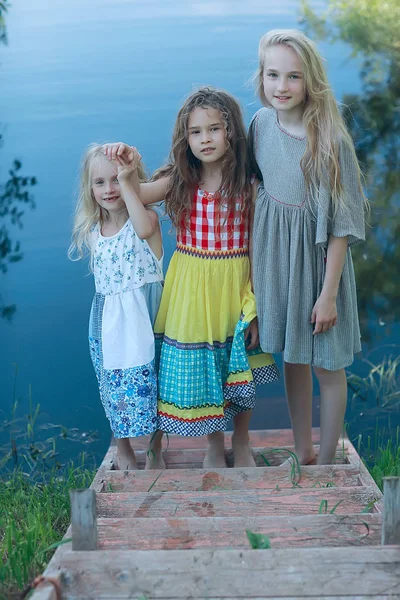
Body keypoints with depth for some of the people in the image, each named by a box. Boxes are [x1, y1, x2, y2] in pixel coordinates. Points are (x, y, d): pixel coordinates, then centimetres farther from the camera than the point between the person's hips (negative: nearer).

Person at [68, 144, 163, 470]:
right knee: (114, 387, 14)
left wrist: (125, 181, -33)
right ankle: (123, 450, 34)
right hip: (107, 321, 5)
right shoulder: (92, 231, 6)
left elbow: (144, 228, -36)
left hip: (143, 317, -5)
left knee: (147, 386, -2)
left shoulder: (147, 217, -11)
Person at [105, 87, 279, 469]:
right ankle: (214, 446, 32)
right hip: (191, 289, 1)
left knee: (238, 367, 11)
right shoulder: (179, 182, -5)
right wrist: (125, 164, -23)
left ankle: (242, 445, 35)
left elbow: (255, 248, -7)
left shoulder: (248, 185, -8)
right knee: (198, 366, 10)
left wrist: (255, 309, -8)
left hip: (235, 285, -1)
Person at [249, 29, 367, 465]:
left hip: (316, 256, -5)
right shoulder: (262, 123, -5)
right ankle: (302, 453, 35)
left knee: (326, 365, 8)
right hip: (273, 253, 5)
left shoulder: (330, 139, -21)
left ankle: (327, 463, 28)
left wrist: (329, 293, -16)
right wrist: (253, 257, 12)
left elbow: (342, 224, -17)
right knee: (291, 357, 18)